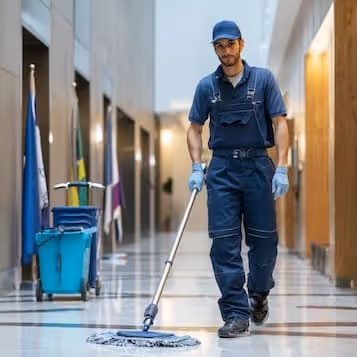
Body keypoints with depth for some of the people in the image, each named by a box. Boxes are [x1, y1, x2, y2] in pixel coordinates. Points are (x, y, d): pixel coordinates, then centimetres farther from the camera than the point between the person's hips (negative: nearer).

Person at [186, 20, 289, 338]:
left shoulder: (263, 79, 2)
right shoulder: (207, 86, 7)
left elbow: (279, 123, -1)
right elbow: (195, 129, 11)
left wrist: (282, 168, -10)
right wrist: (196, 167, -3)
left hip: (258, 165, -1)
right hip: (222, 168, 1)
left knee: (263, 237, 2)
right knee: (224, 241, -6)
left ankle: (259, 294, 30)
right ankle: (236, 314, -2)